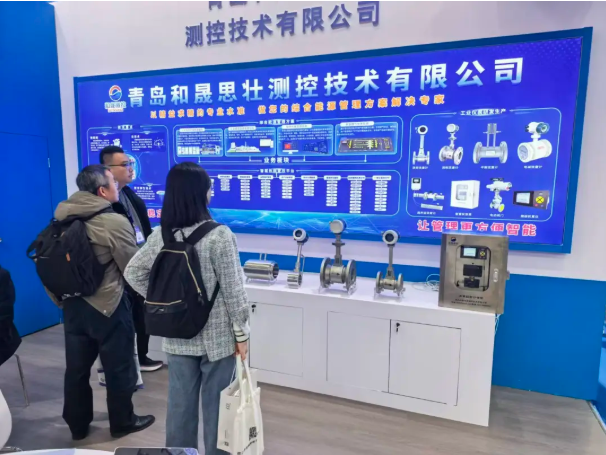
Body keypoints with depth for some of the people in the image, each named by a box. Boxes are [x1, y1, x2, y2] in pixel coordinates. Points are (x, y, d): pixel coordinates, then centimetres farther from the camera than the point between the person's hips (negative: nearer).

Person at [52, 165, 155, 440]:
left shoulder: (62, 216, 1)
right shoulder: (115, 222, -20)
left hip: (72, 303, 7)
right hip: (108, 305, -6)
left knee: (76, 367, 19)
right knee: (119, 367, 11)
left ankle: (77, 425, 36)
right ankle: (122, 422, 28)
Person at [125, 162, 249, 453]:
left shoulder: (160, 235, -2)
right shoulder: (219, 235, -19)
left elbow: (132, 273, 7)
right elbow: (233, 290, -16)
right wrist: (241, 332, -6)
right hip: (216, 336, -5)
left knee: (180, 402, 17)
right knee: (215, 404, 12)